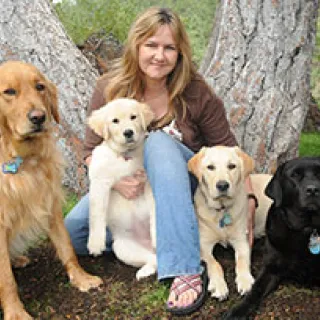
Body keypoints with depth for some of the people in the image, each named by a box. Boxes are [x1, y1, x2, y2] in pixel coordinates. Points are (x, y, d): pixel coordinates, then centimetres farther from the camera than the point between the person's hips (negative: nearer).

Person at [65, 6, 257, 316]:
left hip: (185, 184, -1)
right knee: (73, 231, -22)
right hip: (129, 185, 2)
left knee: (159, 142, -36)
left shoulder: (196, 93, -13)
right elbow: (92, 151, -7)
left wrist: (247, 209, -18)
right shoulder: (109, 89, -9)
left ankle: (185, 270, -41)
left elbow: (228, 151, -8)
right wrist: (115, 179, -29)